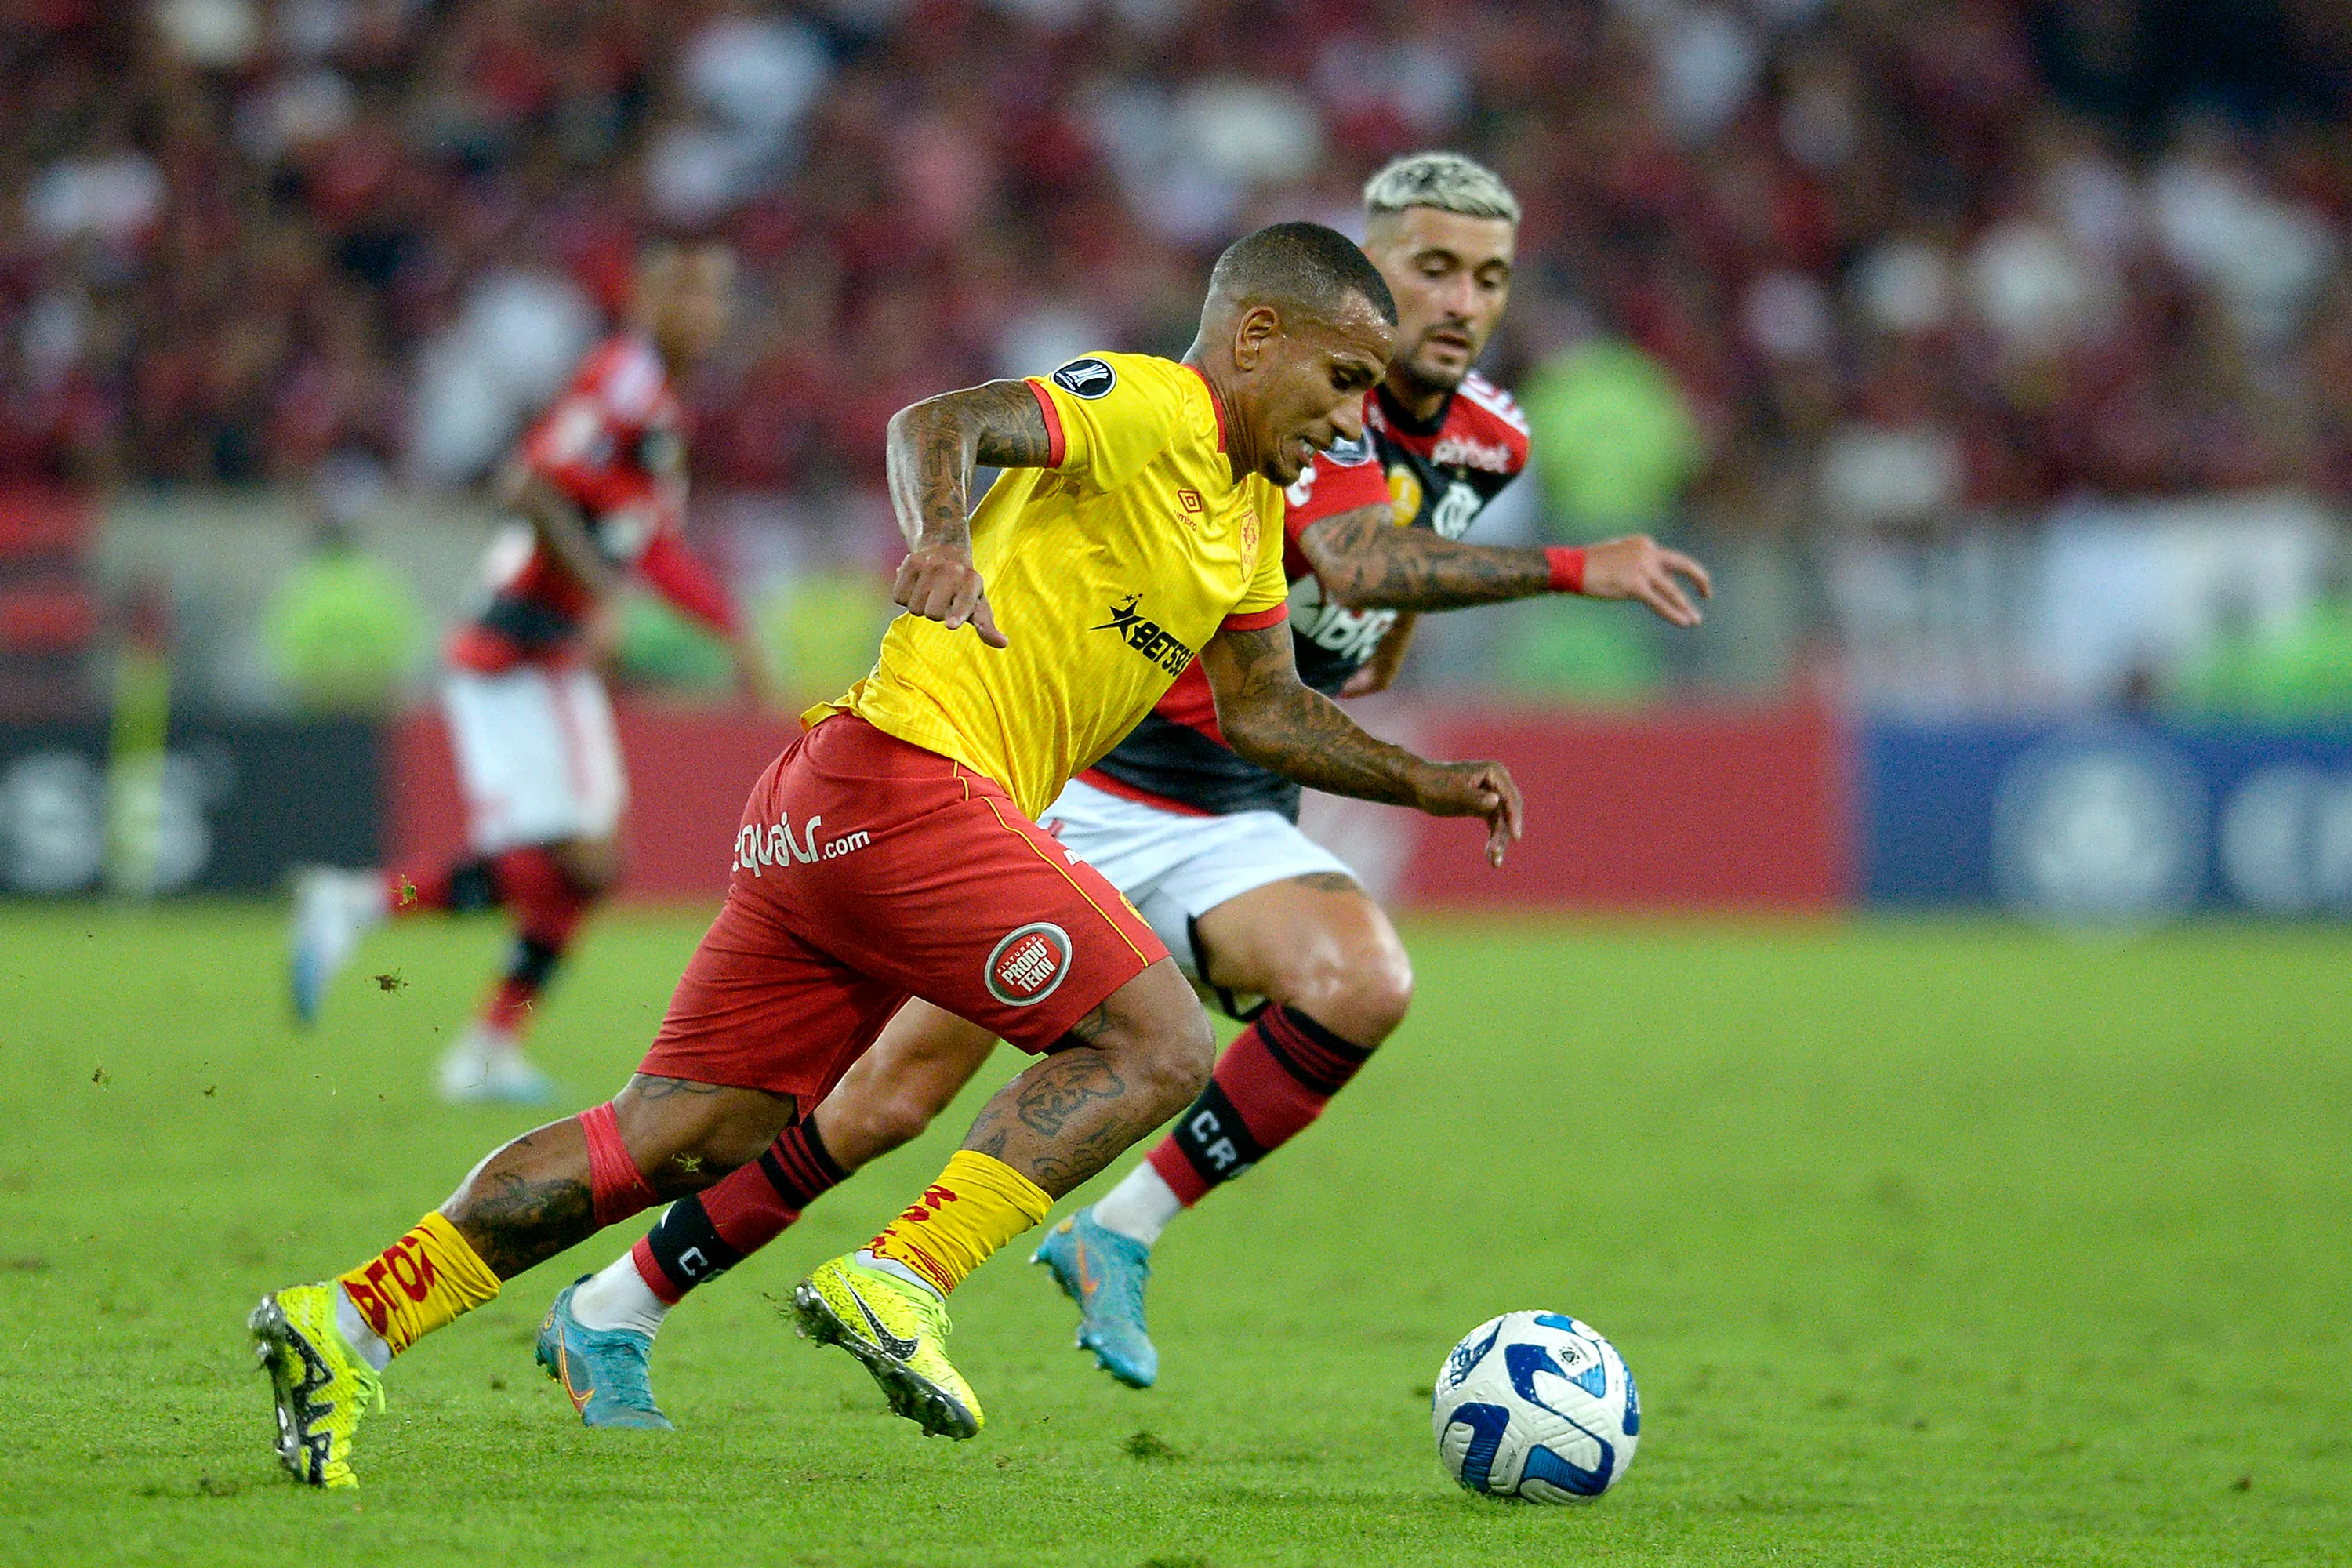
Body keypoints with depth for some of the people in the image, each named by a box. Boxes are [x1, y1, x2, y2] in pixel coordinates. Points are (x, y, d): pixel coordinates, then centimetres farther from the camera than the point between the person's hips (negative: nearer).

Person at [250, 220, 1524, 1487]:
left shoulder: (1251, 511, 23)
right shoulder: (1148, 408, -7)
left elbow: (1263, 709, 33)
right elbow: (939, 422, -23)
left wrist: (1423, 785, 24)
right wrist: (944, 538, -42)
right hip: (912, 775, -10)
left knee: (680, 1137, 5)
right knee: (1158, 1044, -12)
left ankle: (346, 1323, 2)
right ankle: (897, 1283, -18)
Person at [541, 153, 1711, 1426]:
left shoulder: (1489, 441, 6)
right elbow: (1354, 561, -38)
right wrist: (1572, 570, -43)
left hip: (1235, 827, 6)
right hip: (1087, 787, -6)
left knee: (1362, 983, -27)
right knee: (894, 1097, -6)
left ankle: (1123, 1233, -15)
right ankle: (613, 1311, 9)